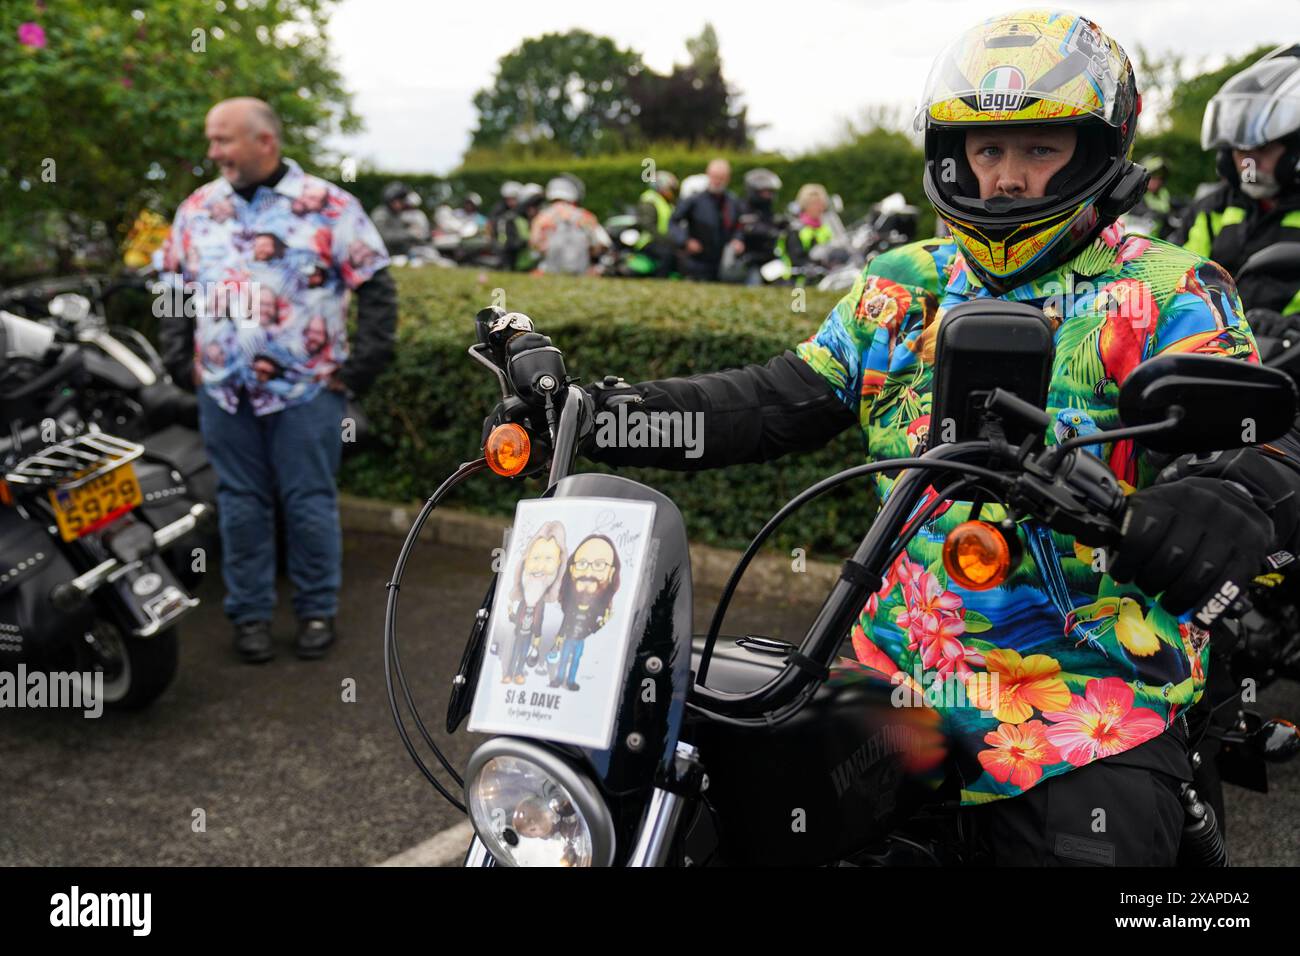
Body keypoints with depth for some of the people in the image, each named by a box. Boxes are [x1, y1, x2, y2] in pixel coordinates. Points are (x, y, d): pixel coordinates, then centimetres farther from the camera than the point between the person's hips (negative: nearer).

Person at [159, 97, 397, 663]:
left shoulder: (328, 207, -4)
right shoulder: (197, 209, 10)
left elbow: (377, 290, -4)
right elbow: (174, 290, 17)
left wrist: (358, 369, -8)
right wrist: (182, 361, 7)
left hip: (306, 390, -3)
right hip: (223, 392, 4)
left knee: (309, 503, 3)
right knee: (241, 505, 9)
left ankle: (317, 611, 17)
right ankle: (250, 613, 20)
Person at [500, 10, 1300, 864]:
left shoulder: (1167, 296, 0)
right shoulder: (901, 289, 13)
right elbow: (778, 402, 9)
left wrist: (1231, 498, -39)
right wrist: (611, 413, -2)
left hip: (1089, 693, -3)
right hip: (896, 661, 4)